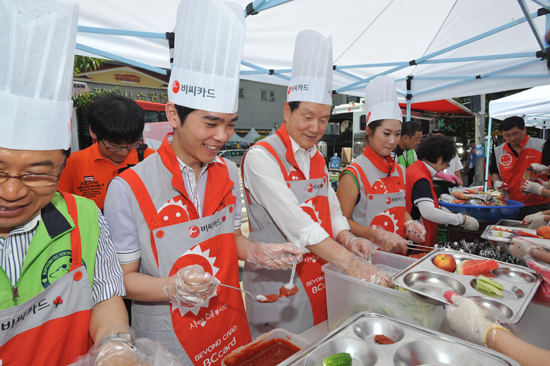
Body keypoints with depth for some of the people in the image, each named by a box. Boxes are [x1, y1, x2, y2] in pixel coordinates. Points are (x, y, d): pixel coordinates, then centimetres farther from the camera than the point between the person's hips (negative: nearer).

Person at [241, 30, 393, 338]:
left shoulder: (317, 159, 9)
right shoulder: (261, 157, -16)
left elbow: (331, 210, 10)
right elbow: (295, 223, -25)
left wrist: (347, 239, -10)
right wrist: (350, 262, -27)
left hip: (320, 276, 7)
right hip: (278, 281, -7)